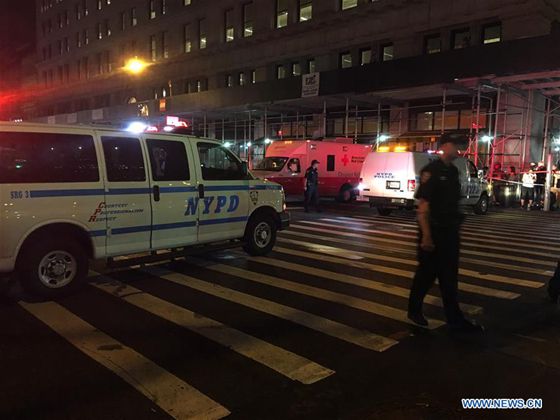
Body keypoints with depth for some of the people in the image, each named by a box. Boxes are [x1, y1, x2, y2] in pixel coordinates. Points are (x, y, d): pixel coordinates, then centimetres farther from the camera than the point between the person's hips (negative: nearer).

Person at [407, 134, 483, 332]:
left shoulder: (454, 171, 11)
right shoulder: (431, 171, -13)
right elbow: (423, 205, -18)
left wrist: (456, 222, 17)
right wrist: (426, 235, -22)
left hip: (450, 231, 8)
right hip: (434, 231, -8)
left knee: (449, 276, 11)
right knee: (427, 274, 3)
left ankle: (455, 319, 19)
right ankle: (414, 311, 20)